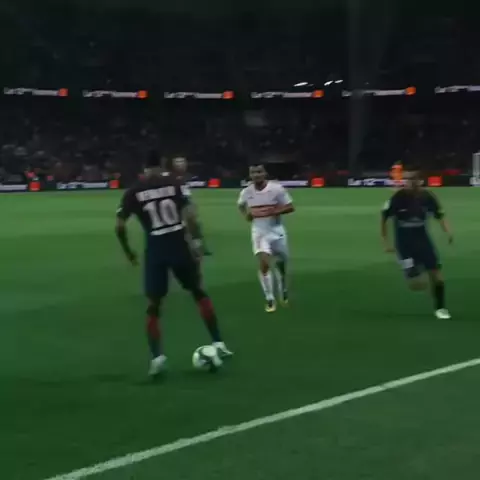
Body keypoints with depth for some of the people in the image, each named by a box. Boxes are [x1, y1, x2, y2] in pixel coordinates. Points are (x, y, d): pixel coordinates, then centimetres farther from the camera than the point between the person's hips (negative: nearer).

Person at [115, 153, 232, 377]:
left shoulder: (133, 192, 2)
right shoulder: (173, 183, 2)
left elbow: (119, 226, -2)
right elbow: (189, 216, -8)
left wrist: (128, 251, 11)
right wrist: (196, 242, -1)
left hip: (155, 250, 0)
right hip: (178, 245, 0)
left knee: (154, 305, 9)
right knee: (199, 292, 19)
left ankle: (157, 356, -4)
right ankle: (218, 343, 18)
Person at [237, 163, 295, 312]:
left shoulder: (276, 188, -14)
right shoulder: (246, 193, -5)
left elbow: (290, 207, -10)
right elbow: (242, 206, 18)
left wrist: (274, 211, -24)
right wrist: (248, 214, -2)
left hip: (276, 230, 0)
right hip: (259, 232, 0)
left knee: (280, 264, 14)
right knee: (264, 264, -16)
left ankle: (283, 291, 42)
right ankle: (270, 300, -7)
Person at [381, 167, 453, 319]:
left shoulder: (427, 197, -9)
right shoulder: (398, 198, -18)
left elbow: (440, 216, 2)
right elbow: (384, 219, -6)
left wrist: (448, 232, -16)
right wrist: (386, 242, -6)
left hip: (422, 240, 3)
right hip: (404, 244, -3)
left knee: (437, 275, -1)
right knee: (418, 283, -12)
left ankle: (440, 308, 18)